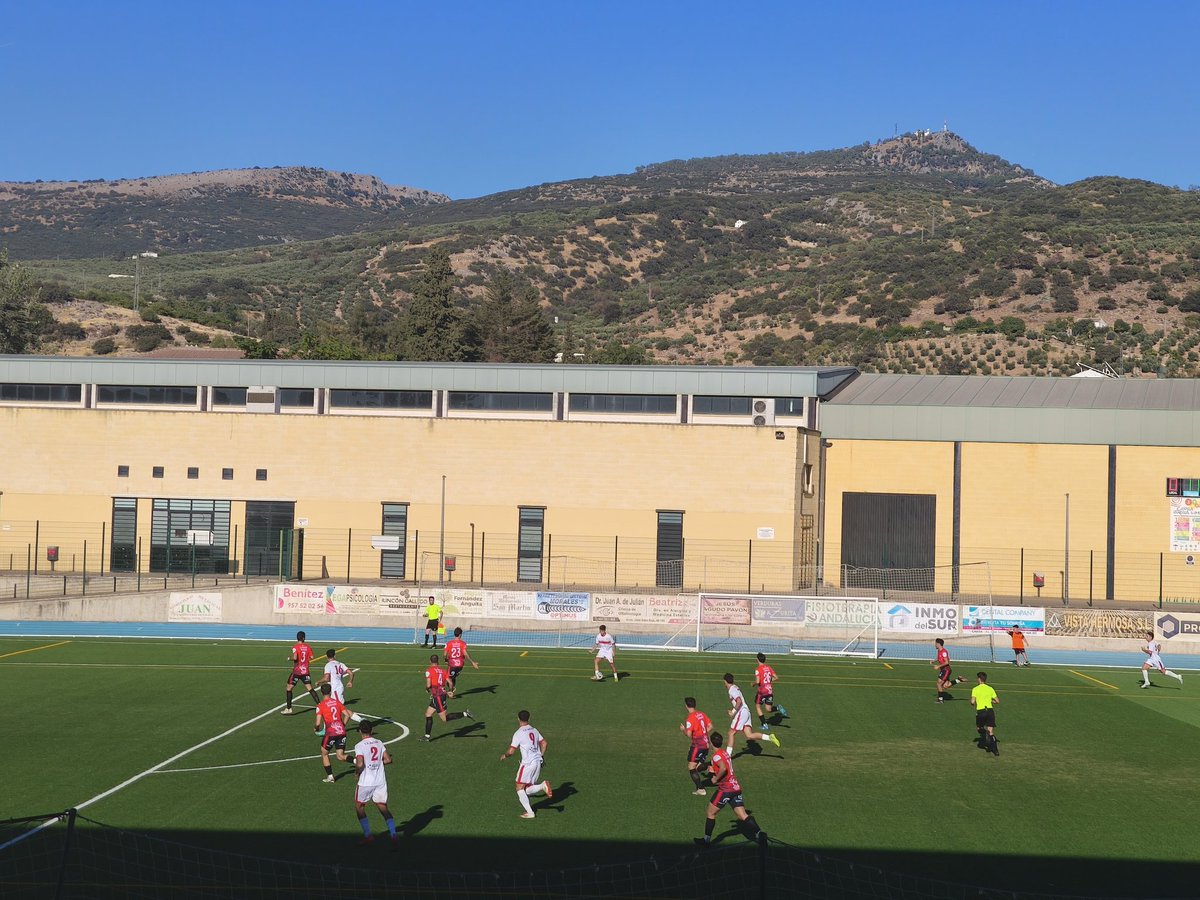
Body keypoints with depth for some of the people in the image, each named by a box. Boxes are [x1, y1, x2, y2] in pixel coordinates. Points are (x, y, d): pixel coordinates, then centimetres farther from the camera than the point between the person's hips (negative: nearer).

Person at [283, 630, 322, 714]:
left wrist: (289, 658, -4)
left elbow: (295, 657, -24)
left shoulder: (295, 647, -11)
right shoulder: (307, 647, 2)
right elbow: (311, 657, 1)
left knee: (289, 688, 7)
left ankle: (288, 708, 6)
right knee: (310, 688, 10)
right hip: (305, 671, 4)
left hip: (297, 671, -4)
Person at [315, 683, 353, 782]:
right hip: (341, 732, 4)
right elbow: (347, 715, 7)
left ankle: (330, 776, 15)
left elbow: (318, 723, -11)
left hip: (330, 733, -4)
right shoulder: (337, 702, 10)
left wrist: (315, 728, 11)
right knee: (340, 756, 11)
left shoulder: (320, 705, -4)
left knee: (324, 754, 19)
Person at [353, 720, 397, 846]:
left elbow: (360, 764, -23)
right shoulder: (379, 743, 4)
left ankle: (368, 835, 9)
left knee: (359, 807, 14)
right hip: (381, 782, 4)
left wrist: (356, 771, -3)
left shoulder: (359, 746, -12)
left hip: (366, 782, -4)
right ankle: (393, 834, -2)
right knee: (383, 808, 11)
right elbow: (388, 760, 2)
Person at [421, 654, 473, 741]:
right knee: (428, 714, 15)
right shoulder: (443, 670, 9)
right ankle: (427, 736, 16)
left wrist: (427, 689, 6)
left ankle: (464, 714, -11)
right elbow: (450, 682, 4)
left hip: (437, 696, -8)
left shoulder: (429, 671, -9)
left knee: (445, 718, -3)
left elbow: (428, 685, -17)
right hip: (442, 694, 8)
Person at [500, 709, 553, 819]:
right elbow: (544, 743, 17)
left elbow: (511, 751, -10)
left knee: (520, 788, 5)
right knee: (528, 790, 13)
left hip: (528, 763, -7)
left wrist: (504, 755, 11)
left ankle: (529, 812, -2)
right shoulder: (534, 730, 11)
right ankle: (543, 785, -13)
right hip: (538, 761, 7)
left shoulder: (518, 733, -10)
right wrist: (541, 756, 30)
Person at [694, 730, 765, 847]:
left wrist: (716, 778, -16)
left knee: (710, 813, 8)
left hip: (726, 788, -8)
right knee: (742, 814, 2)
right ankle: (759, 833, -14)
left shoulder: (716, 755, -12)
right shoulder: (725, 752, 14)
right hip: (736, 786, 8)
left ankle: (707, 839, 16)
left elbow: (723, 768, -29)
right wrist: (714, 770, 19)